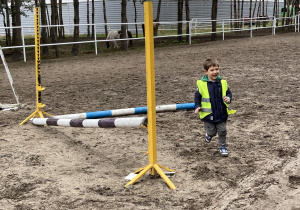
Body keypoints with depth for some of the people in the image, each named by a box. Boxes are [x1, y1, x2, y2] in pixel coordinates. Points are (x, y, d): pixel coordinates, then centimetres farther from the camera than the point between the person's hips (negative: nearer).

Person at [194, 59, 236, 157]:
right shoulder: (201, 84, -9)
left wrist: (228, 99, -14)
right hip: (208, 114, -1)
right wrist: (197, 107, -9)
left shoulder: (222, 83, -3)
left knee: (222, 131, 7)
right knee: (212, 131, 11)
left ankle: (223, 147, 26)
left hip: (222, 113, 2)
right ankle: (209, 134, 47)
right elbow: (197, 96, 2)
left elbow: (228, 93, 8)